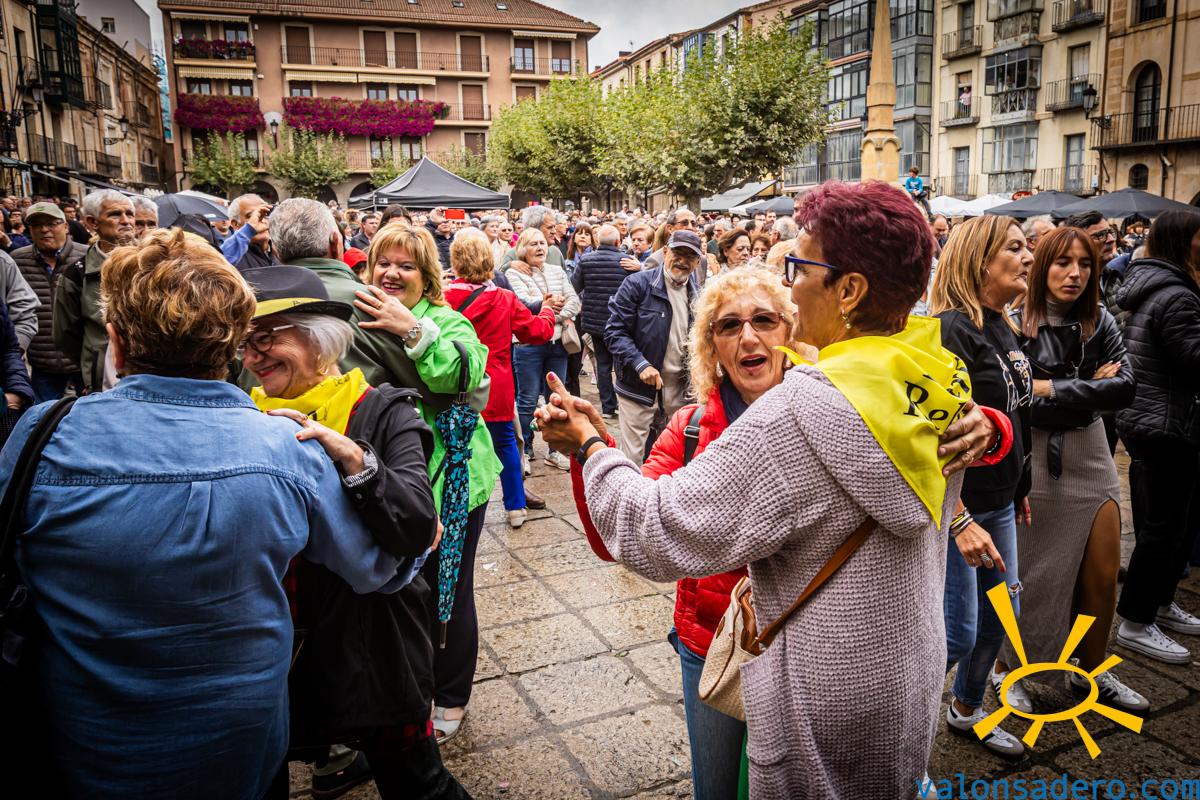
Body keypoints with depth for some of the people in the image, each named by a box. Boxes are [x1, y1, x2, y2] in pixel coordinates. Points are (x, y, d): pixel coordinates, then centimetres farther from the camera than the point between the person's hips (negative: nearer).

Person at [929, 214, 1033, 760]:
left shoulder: (1003, 329, 8)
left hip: (998, 503, 9)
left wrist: (1020, 489, 21)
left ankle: (966, 711, 42)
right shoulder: (952, 331, -21)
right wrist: (961, 521, -26)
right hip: (953, 507, -9)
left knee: (999, 616, 20)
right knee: (957, 633, -2)